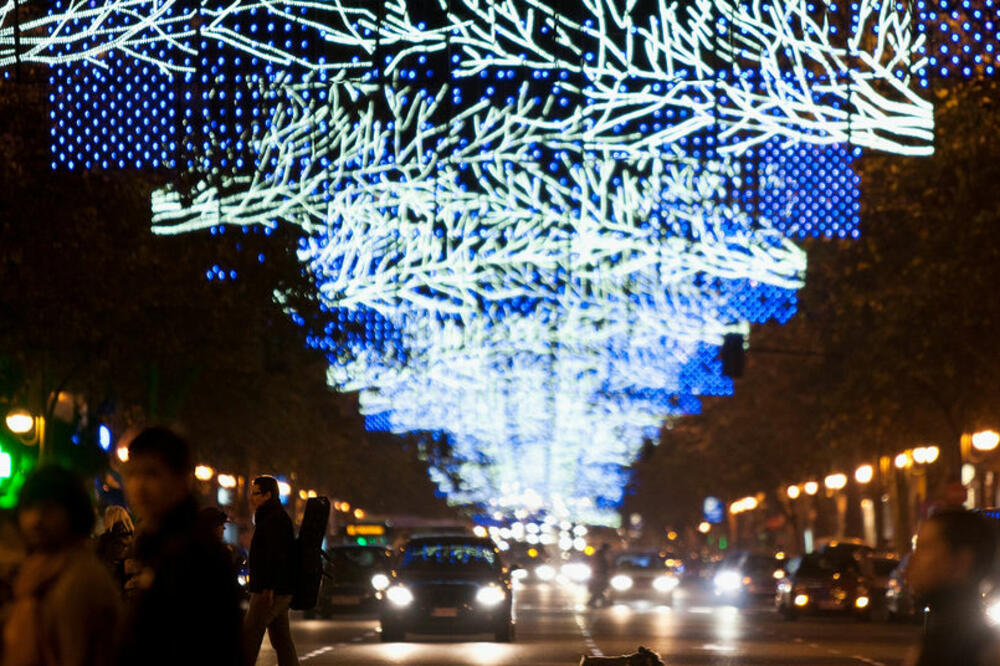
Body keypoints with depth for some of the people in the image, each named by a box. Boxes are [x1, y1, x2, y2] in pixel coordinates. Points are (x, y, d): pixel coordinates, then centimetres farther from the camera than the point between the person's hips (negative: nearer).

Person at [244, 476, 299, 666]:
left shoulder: (275, 520, -13)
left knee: (249, 636, -9)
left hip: (270, 591, -10)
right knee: (281, 640, 8)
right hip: (280, 591, 10)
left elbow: (276, 556, -22)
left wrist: (269, 588, -25)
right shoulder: (277, 518, 20)